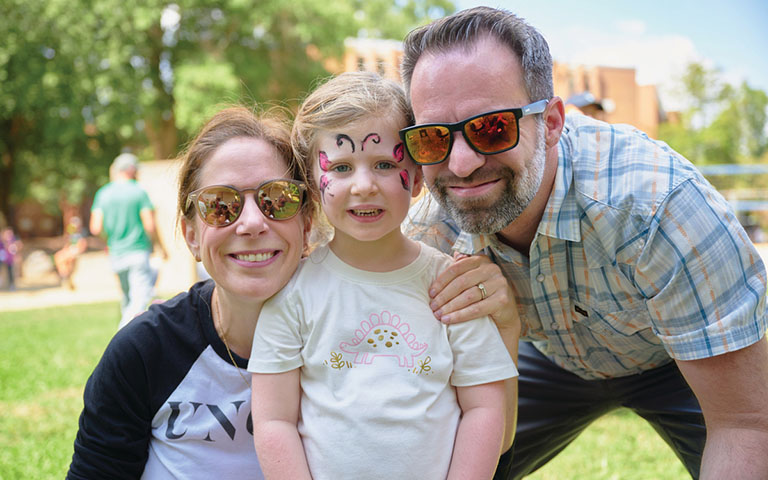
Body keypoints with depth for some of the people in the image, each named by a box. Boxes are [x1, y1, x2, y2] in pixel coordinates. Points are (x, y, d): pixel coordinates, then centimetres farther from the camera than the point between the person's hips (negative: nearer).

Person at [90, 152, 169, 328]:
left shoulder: (103, 193, 5)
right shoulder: (139, 192, -6)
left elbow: (96, 229, -1)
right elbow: (150, 226, -11)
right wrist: (161, 248, 3)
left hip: (115, 254, 5)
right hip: (138, 252, -5)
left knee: (127, 297, 21)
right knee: (140, 298, -8)